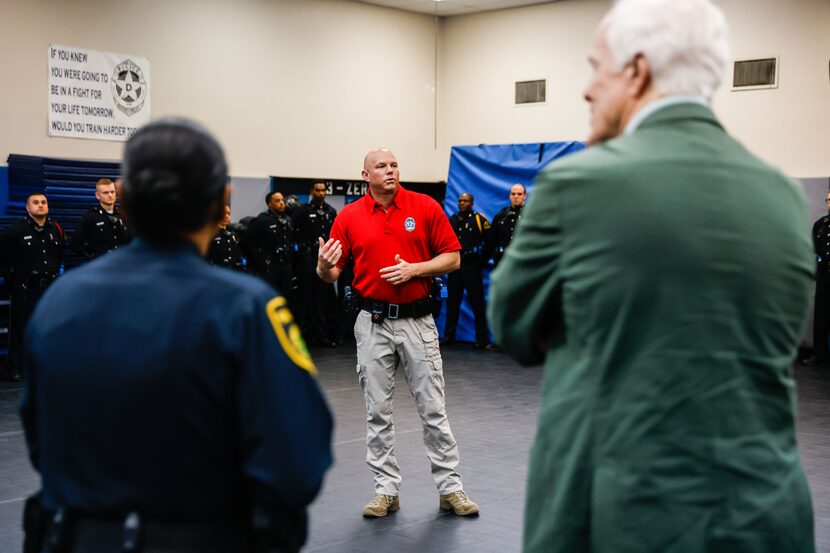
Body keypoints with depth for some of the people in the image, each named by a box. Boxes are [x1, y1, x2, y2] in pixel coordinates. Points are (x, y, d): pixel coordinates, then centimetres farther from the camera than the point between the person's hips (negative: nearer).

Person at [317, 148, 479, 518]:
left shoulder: (425, 207, -2)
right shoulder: (349, 217, 1)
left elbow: (452, 258, -1)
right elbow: (331, 273, 3)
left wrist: (414, 269, -15)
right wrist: (324, 266, -21)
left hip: (417, 321, -1)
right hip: (373, 323, 1)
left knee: (433, 409, 4)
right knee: (378, 411, 7)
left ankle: (450, 488, 13)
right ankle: (386, 489, 18)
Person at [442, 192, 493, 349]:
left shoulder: (480, 220, -1)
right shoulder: (452, 220, 12)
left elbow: (490, 242, 1)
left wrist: (481, 261, -1)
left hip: (472, 266, -4)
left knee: (477, 303, -3)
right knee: (452, 302, 9)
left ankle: (482, 339, 0)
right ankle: (448, 336, 17)